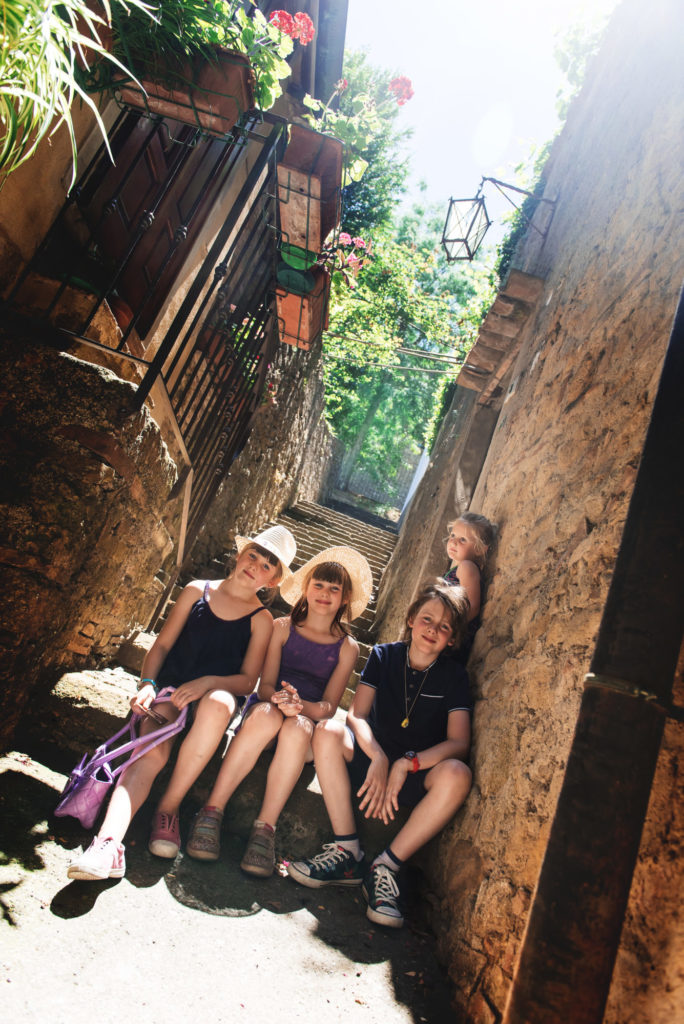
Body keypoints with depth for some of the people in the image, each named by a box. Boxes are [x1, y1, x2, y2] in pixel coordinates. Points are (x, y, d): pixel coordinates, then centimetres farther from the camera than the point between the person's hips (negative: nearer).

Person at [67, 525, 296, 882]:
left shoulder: (262, 620, 3)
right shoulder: (197, 591, 8)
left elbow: (248, 680, -3)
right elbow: (161, 645, 7)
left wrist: (207, 682, -21)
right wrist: (147, 685, -11)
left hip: (216, 694, -1)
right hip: (170, 688, 2)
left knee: (219, 702, -37)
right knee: (151, 752, -28)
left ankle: (169, 806, -24)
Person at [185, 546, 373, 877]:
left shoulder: (347, 647, 7)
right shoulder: (282, 628, 8)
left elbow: (329, 706, -2)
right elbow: (265, 685, -1)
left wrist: (301, 705, -25)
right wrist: (279, 699, -25)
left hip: (309, 723, 0)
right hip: (263, 711, 0)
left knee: (297, 726, -36)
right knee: (267, 713, -36)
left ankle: (264, 828, -33)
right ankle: (212, 813, -30)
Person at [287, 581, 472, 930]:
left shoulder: (453, 675, -5)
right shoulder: (384, 655, -2)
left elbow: (459, 742, -13)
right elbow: (356, 715, -9)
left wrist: (405, 764, -26)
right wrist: (378, 758, -27)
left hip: (417, 776, -1)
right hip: (371, 760, 1)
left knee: (456, 774, -32)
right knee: (328, 731, -25)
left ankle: (387, 866, -20)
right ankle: (346, 853, -19)